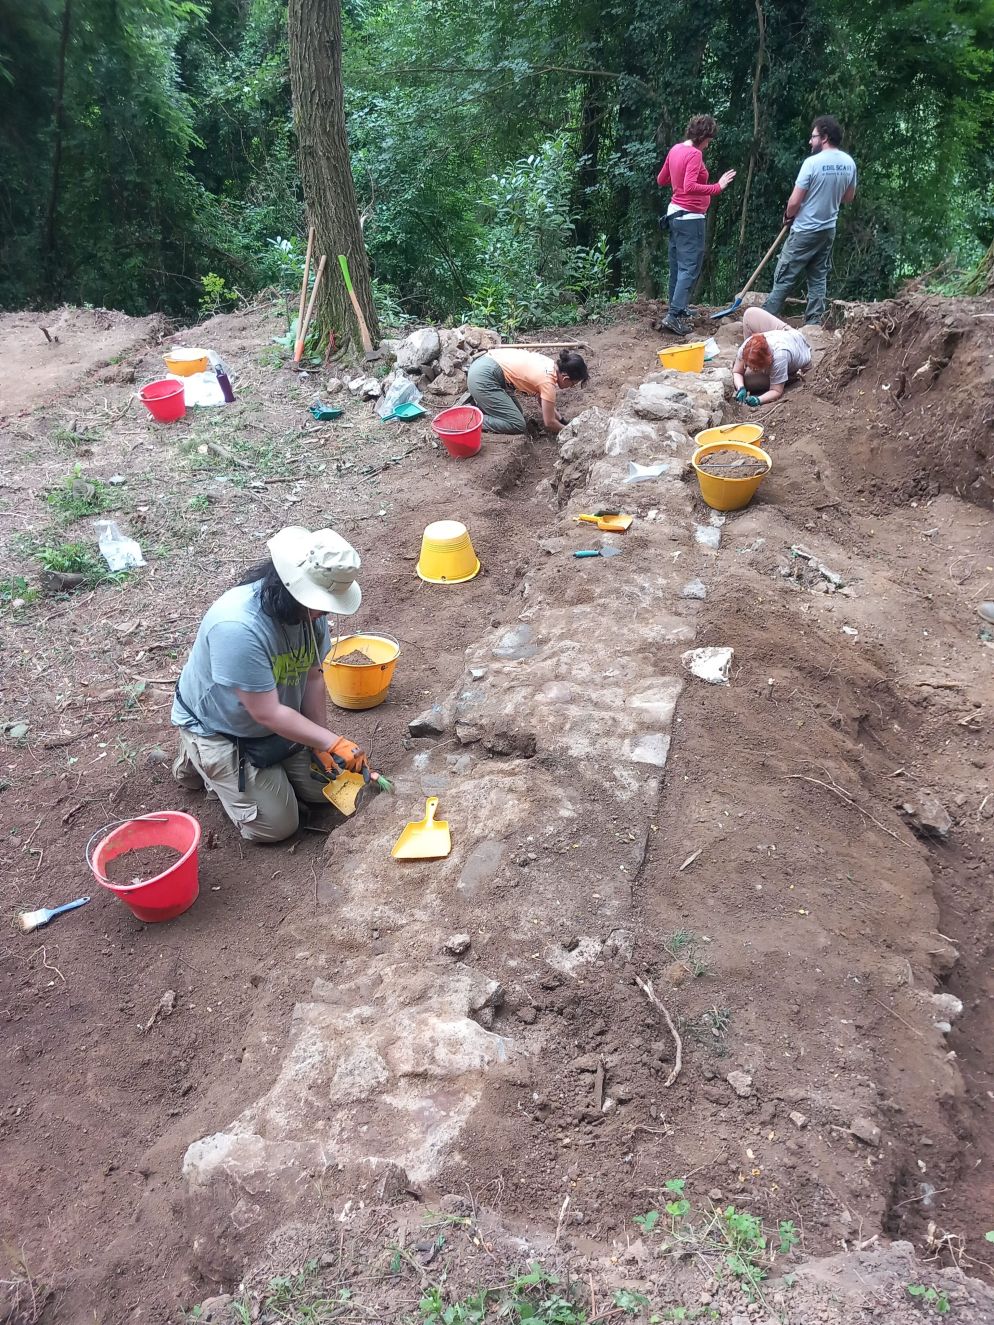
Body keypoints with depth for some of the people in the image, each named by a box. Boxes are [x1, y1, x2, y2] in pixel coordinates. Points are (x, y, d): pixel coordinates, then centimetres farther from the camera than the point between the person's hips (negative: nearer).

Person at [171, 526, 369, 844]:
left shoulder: (309, 607, -17)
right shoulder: (236, 627, -39)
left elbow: (312, 677, -5)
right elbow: (268, 713, -33)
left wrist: (321, 748, -9)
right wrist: (334, 743, -28)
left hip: (277, 722, 7)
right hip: (218, 729, -6)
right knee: (277, 826, -4)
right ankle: (200, 761, 16)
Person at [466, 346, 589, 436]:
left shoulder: (550, 364, 8)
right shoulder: (548, 382, -16)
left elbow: (543, 400, 20)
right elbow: (549, 423, -8)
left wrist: (562, 420, 16)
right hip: (483, 377, -10)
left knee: (516, 412, 18)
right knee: (518, 425, -9)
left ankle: (478, 403, 17)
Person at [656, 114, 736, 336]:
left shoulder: (675, 149, 8)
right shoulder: (695, 154, -17)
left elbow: (661, 180, 18)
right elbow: (690, 187, -28)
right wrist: (717, 188, -30)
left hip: (675, 213, 9)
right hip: (691, 217, -9)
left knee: (677, 266, 16)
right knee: (690, 269, -9)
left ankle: (677, 308, 24)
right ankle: (674, 316, -15)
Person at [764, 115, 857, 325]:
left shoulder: (813, 162, -18)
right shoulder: (849, 163, 3)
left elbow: (794, 201, -16)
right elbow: (849, 197, 15)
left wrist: (788, 216, 3)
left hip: (805, 231, -6)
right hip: (828, 230, 6)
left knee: (784, 278, -2)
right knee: (818, 279, 11)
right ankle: (813, 323, 11)